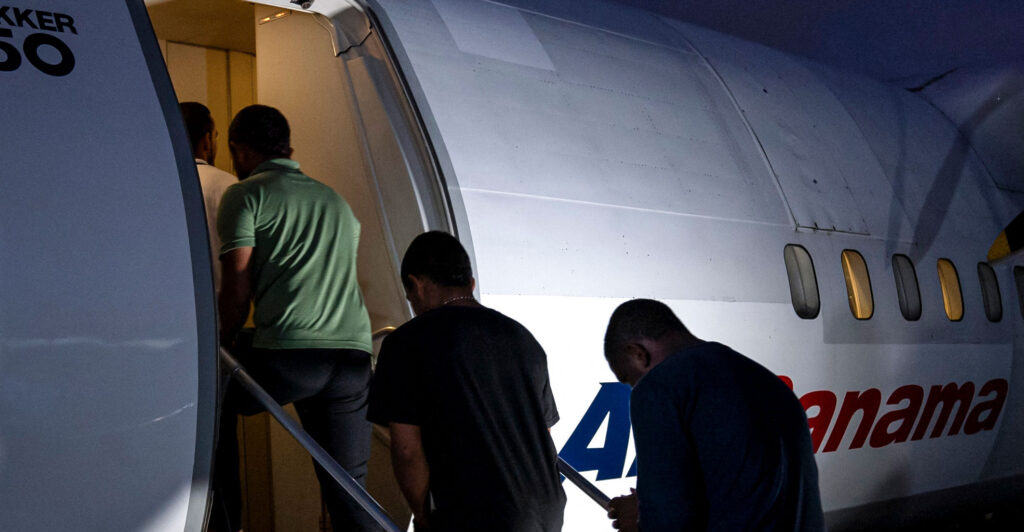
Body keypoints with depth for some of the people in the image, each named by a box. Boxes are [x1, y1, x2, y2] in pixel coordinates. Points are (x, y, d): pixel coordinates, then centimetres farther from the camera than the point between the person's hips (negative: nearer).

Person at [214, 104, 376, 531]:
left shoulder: (245, 195, 5)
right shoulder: (335, 200, 24)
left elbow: (237, 283, -2)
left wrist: (226, 341, 12)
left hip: (288, 355, -5)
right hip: (353, 354, 5)